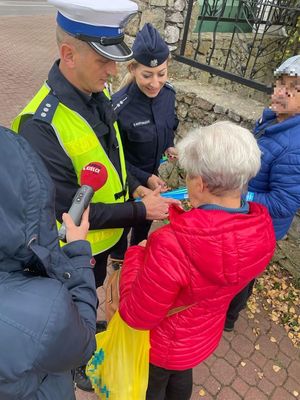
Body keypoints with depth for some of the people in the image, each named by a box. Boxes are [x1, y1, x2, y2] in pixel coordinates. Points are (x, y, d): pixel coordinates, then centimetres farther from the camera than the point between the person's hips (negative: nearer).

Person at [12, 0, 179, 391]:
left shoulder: (97, 94, -10)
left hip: (105, 235, 7)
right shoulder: (42, 126, -34)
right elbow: (69, 212, -28)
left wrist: (135, 187, -6)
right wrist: (140, 211, -27)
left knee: (92, 290, 33)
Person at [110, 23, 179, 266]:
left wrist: (169, 147, -10)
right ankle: (119, 257, 52)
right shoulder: (120, 106, -31)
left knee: (146, 217, 28)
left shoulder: (168, 93, -13)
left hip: (153, 175, 6)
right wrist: (144, 178, -24)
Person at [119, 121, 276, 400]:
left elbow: (136, 316, -29)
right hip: (205, 337, 5)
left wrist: (135, 255, -18)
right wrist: (192, 218, -5)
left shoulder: (172, 246, -44)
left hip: (161, 345, -5)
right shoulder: (263, 230, -22)